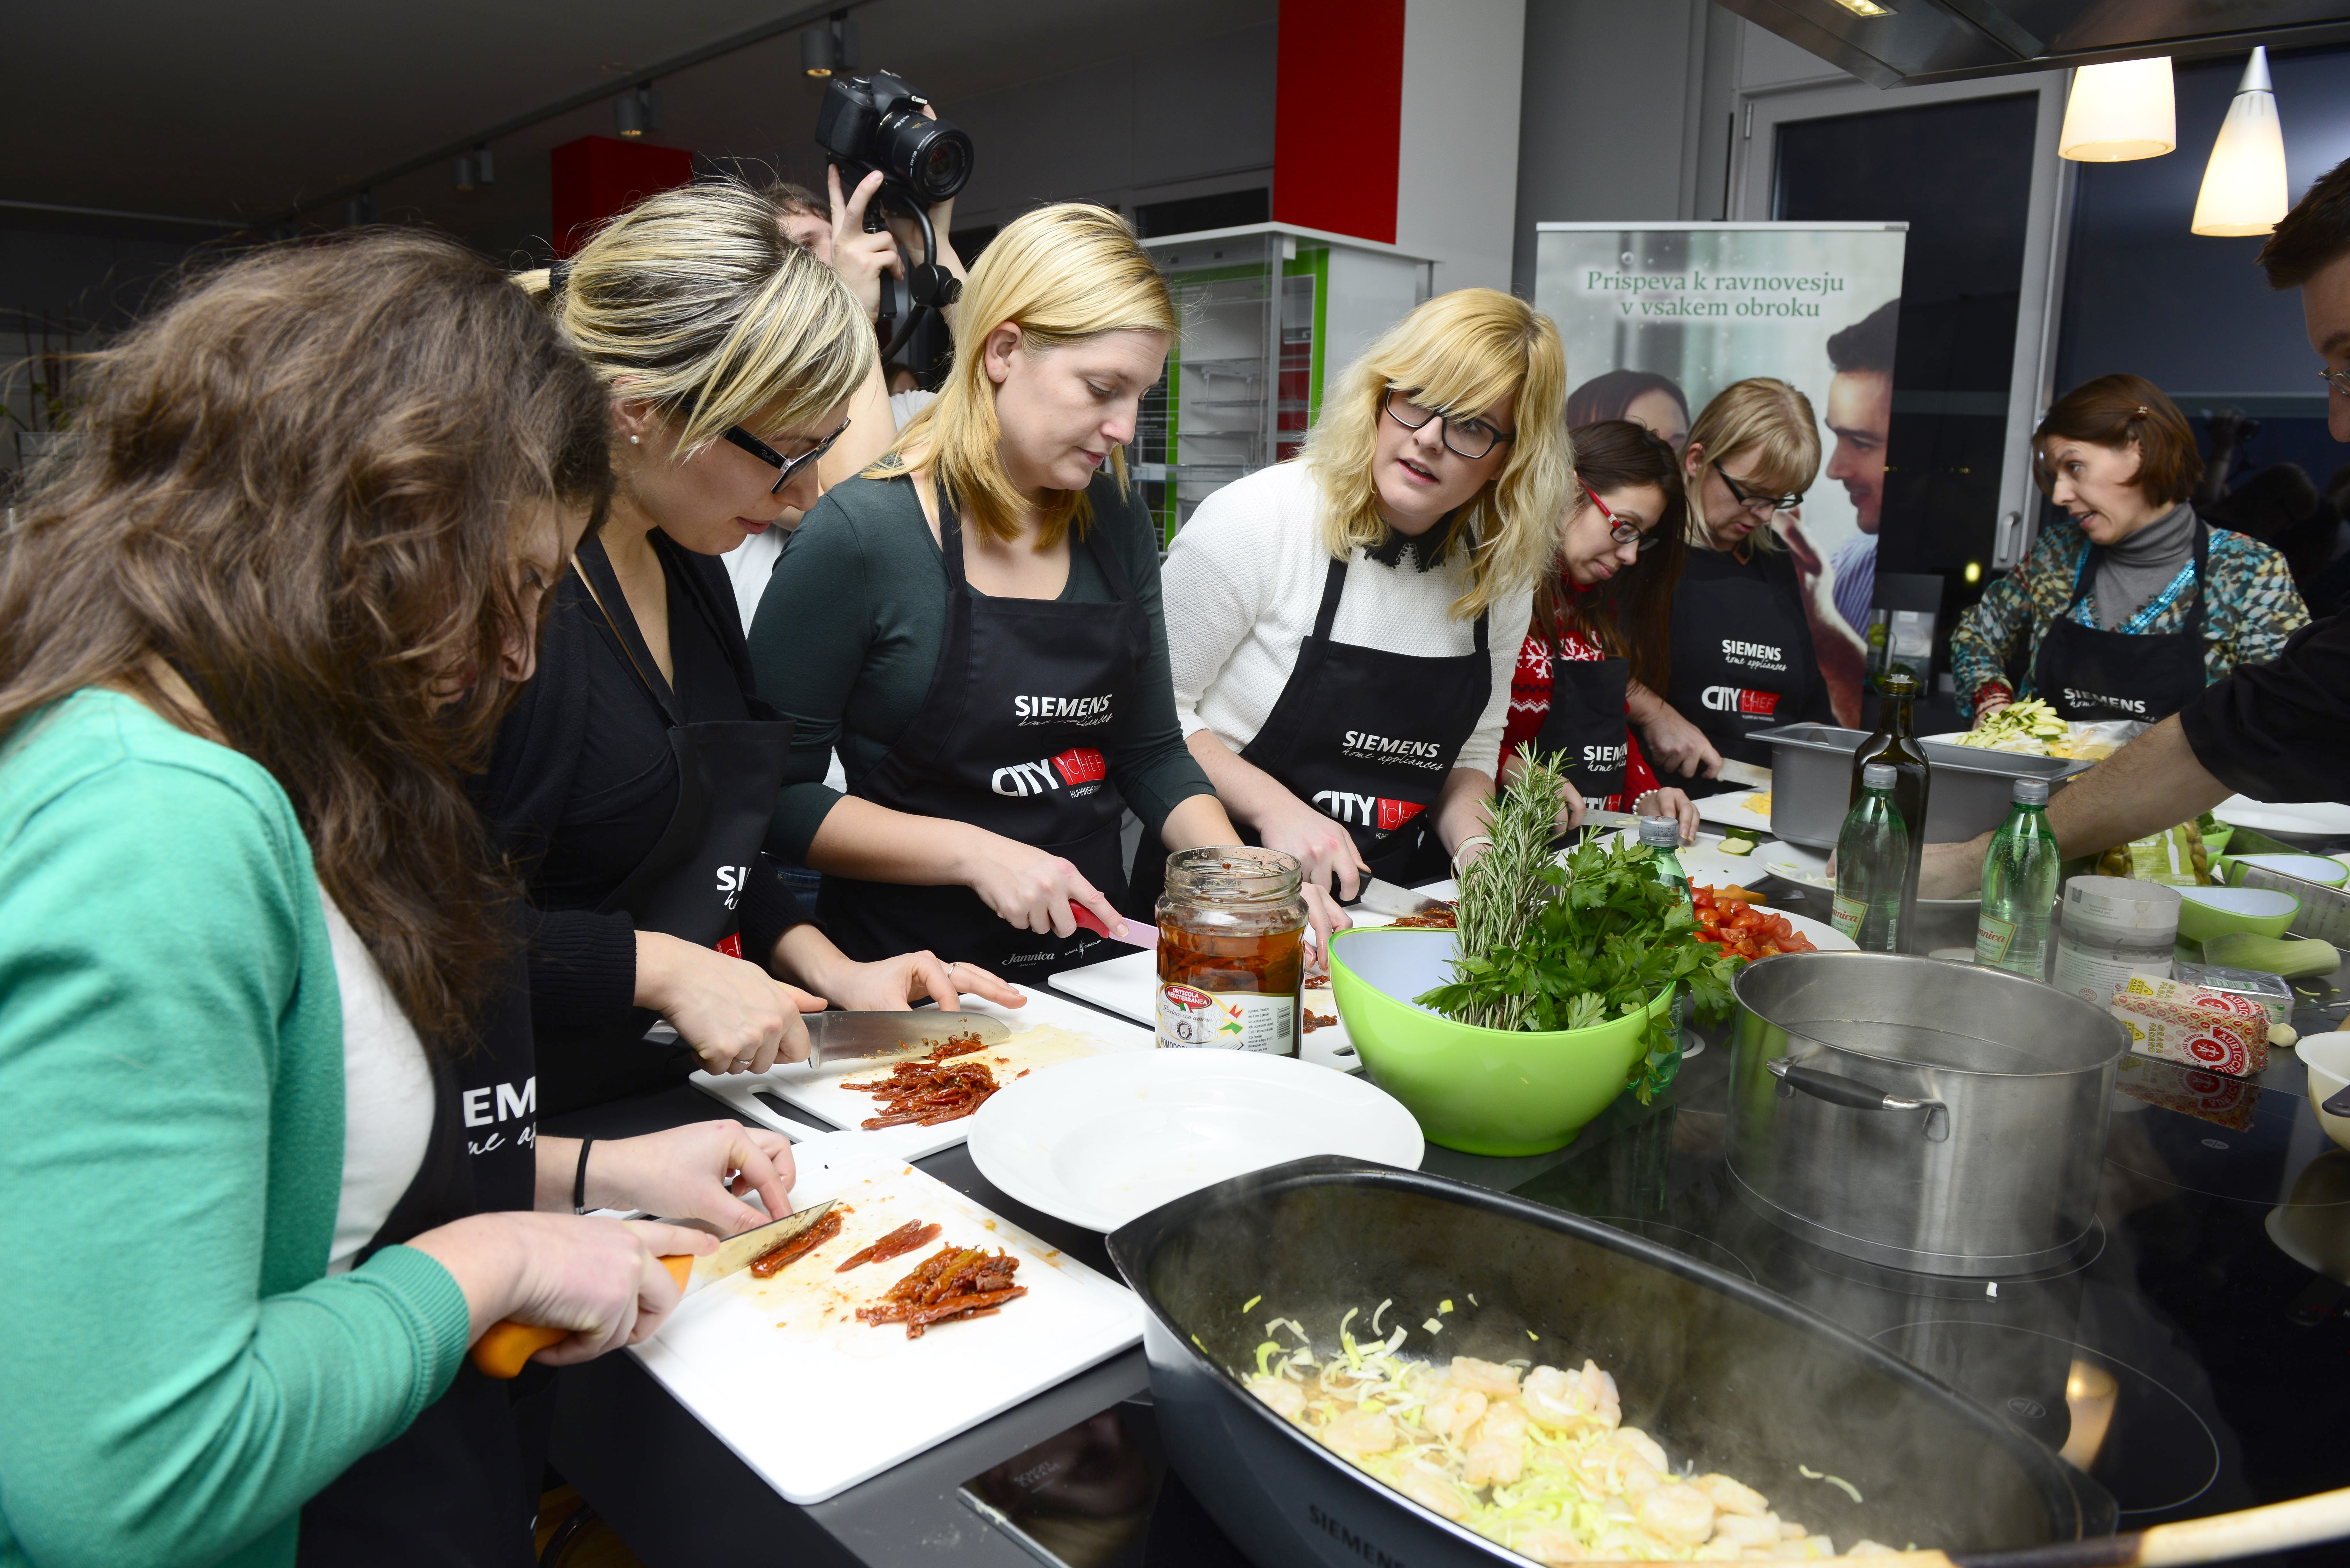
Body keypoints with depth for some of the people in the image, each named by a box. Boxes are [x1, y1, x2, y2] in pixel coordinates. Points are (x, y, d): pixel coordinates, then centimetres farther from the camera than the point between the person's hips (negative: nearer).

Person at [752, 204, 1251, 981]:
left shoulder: (1117, 520, 5)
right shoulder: (858, 533, -13)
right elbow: (774, 795, -10)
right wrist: (973, 853, -18)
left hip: (1091, 958, 5)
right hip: (915, 974, -5)